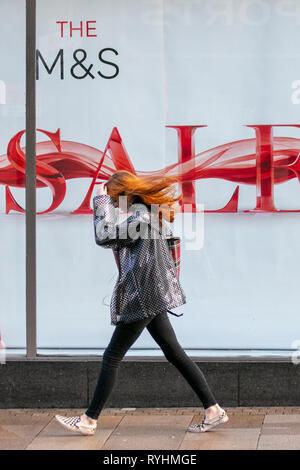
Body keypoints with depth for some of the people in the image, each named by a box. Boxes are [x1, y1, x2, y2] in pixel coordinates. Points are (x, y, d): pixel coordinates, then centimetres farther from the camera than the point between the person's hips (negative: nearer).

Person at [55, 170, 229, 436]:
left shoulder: (141, 217, -17)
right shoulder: (148, 213, 14)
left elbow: (104, 237, -16)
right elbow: (116, 241, 22)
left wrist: (102, 202, -7)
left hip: (142, 297, -10)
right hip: (151, 297, 10)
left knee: (111, 358, -3)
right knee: (175, 354, 11)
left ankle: (89, 421, 3)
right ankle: (213, 410, 9)